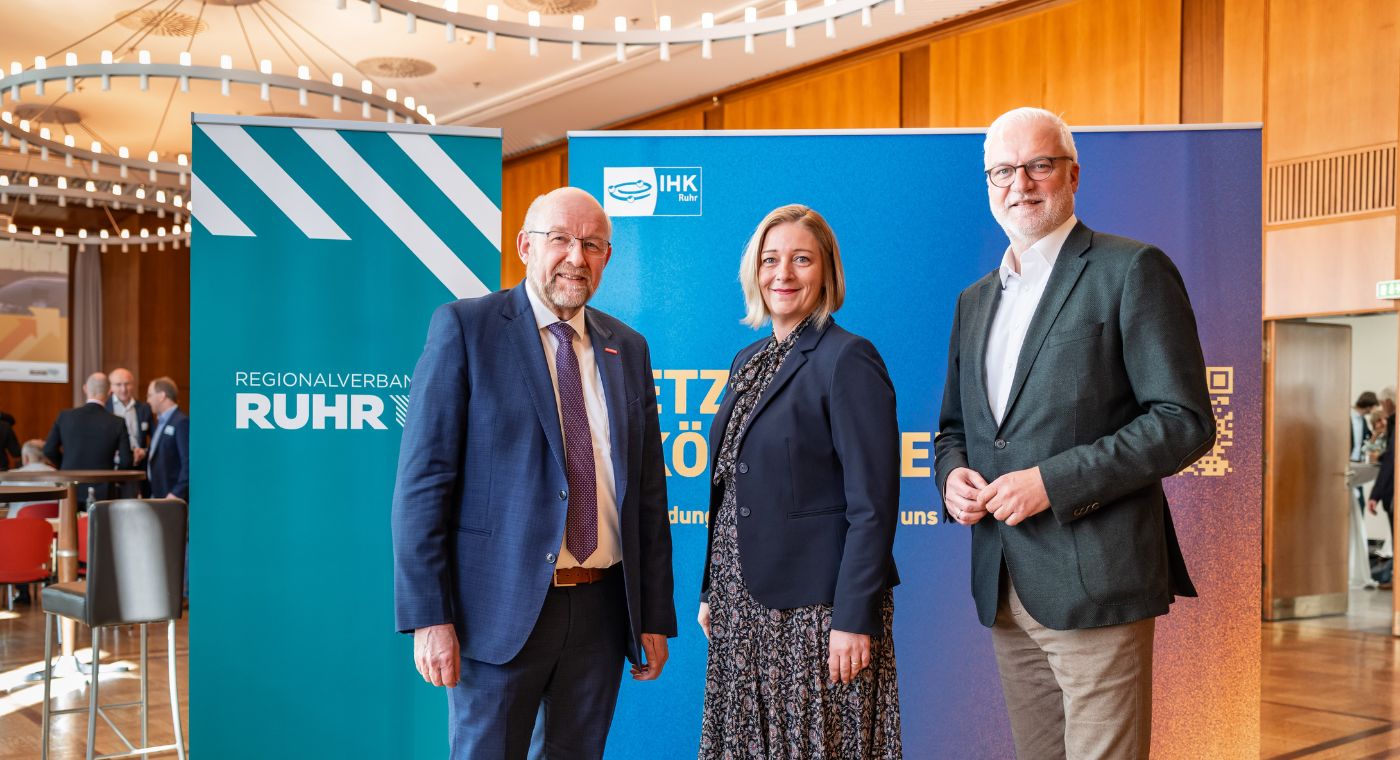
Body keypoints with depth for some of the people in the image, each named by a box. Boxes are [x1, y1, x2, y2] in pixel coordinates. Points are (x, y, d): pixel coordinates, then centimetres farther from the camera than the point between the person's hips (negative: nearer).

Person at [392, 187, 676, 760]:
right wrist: (429, 618, -13)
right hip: (502, 606, -4)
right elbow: (423, 479, -8)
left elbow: (648, 489, 12)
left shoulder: (628, 348, 10)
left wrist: (655, 615, 9)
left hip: (601, 607, 4)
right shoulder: (465, 327, -4)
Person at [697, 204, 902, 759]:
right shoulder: (748, 361, 13)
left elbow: (872, 503, -15)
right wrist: (713, 591, 14)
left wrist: (854, 619, -18)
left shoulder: (848, 360, -11)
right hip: (743, 608, 7)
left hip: (815, 609, -7)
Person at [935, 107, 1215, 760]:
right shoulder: (975, 299, 17)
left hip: (1095, 583, -6)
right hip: (1004, 589, 6)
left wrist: (1054, 481, -17)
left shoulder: (1132, 270, -4)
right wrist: (952, 474, 1)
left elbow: (1185, 420, -11)